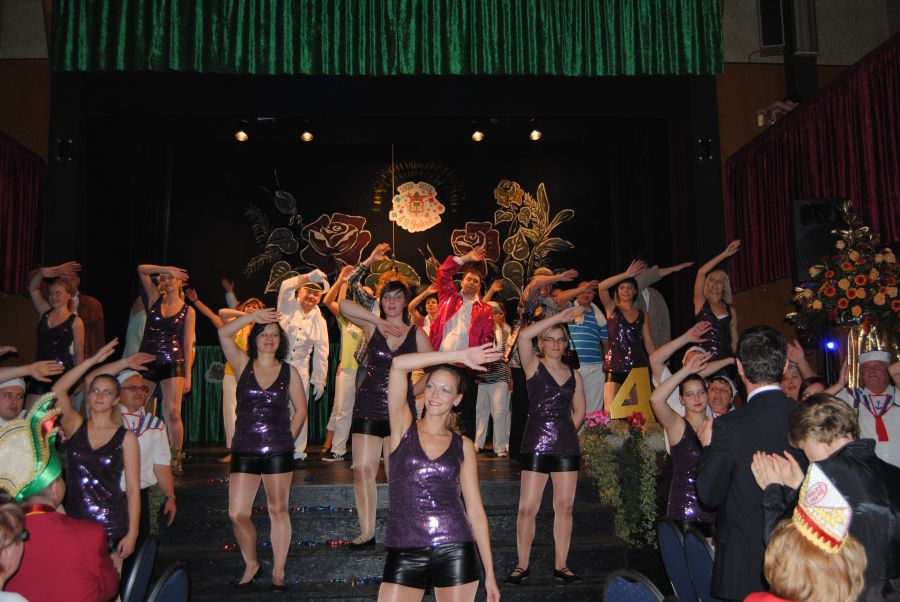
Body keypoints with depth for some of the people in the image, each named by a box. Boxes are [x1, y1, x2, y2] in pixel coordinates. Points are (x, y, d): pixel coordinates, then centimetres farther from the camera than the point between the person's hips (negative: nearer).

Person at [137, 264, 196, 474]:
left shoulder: (188, 311, 5)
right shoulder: (154, 299, 11)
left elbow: (188, 345, 3)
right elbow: (141, 270, 6)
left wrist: (187, 375, -2)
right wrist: (166, 268, -5)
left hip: (172, 363, -2)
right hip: (147, 360, 3)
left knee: (173, 413, -10)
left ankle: (176, 458, -1)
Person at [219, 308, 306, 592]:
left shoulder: (289, 371, 4)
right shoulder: (243, 364, 4)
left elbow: (300, 409, 9)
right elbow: (224, 333, -10)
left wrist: (286, 439, 4)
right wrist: (254, 315, -15)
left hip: (278, 452, -1)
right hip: (244, 451, 1)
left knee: (278, 511, 6)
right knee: (237, 514, 0)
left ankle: (278, 572, 20)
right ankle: (251, 565, 24)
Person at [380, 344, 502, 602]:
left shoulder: (463, 446, 6)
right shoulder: (404, 428, 2)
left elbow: (475, 510, 7)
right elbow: (399, 364, -11)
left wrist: (489, 572, 4)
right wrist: (460, 356, -10)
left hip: (454, 552, 1)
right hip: (404, 553, -1)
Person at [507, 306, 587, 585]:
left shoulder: (573, 374, 12)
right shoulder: (533, 366, 1)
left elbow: (579, 409, 20)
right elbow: (524, 336, -17)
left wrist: (566, 431, 9)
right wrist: (558, 317, -14)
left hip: (567, 446, 4)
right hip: (535, 445, -4)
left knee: (564, 507, 6)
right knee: (527, 508, -3)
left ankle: (561, 565, 17)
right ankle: (522, 566, 9)